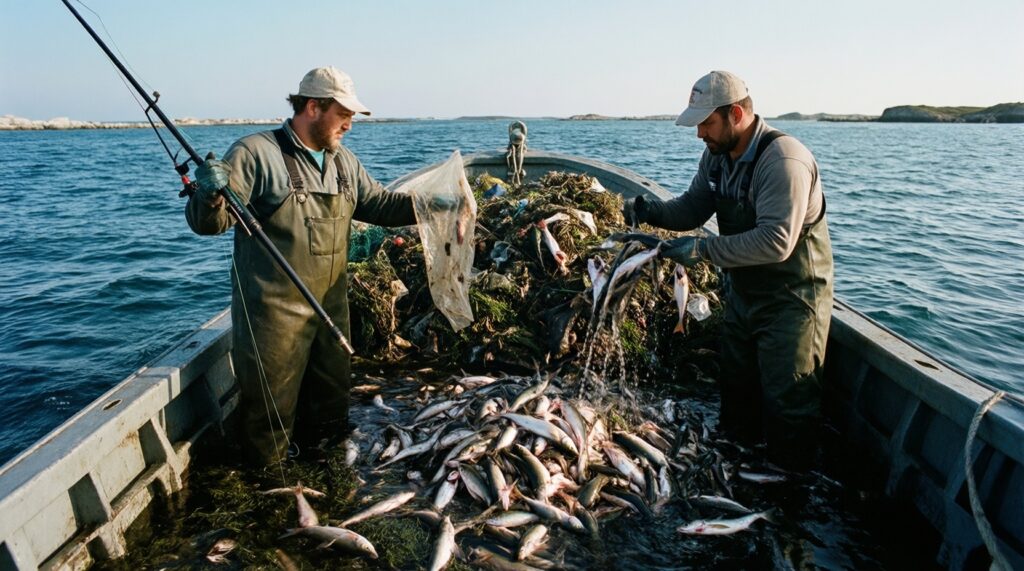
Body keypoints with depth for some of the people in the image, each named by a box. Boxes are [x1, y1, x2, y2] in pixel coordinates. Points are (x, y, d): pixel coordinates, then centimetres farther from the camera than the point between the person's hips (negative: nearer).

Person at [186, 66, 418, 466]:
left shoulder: (343, 161, 8)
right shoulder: (255, 154, -14)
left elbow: (379, 204, 13)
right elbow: (210, 223, -16)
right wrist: (210, 194, -38)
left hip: (332, 306, 7)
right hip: (274, 310, -7)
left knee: (331, 397, 24)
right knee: (271, 409, 6)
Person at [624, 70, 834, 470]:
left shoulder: (783, 160, -27)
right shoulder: (717, 155, 0)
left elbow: (775, 241, -34)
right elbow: (691, 209, 4)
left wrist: (703, 249, -33)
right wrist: (650, 210, -14)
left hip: (791, 299, -9)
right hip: (743, 293, 9)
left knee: (787, 405, 2)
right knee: (736, 391, 22)